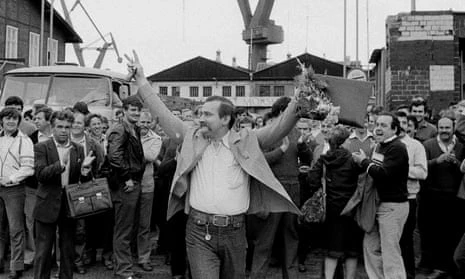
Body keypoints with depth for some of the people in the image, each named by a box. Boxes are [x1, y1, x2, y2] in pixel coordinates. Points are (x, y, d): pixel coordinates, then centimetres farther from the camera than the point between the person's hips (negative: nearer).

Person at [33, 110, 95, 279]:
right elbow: (40, 174, -16)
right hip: (48, 205, -3)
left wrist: (85, 170, -20)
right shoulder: (42, 147, -4)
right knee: (43, 251, 5)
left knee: (68, 250, 13)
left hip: (70, 205, 3)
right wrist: (61, 164, -31)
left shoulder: (78, 149, 6)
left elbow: (84, 180, 3)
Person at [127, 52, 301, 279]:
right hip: (199, 231, 0)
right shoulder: (193, 138, 7)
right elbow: (162, 114, 8)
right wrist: (141, 80, 7)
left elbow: (279, 128, -3)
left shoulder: (245, 141, 3)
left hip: (234, 232, 1)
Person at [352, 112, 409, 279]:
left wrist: (364, 161, -14)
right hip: (378, 204, 9)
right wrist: (363, 162, -1)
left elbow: (384, 174, -24)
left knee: (390, 252, -3)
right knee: (370, 246, 14)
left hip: (393, 206, -9)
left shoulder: (397, 148, -15)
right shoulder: (379, 146, 12)